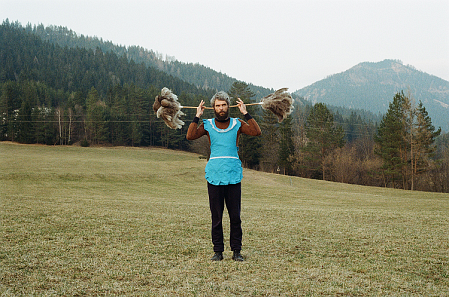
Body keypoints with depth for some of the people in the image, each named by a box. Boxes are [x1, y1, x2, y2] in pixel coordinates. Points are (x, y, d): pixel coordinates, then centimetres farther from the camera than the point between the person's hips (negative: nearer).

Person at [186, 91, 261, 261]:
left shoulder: (237, 124, 9)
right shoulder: (207, 125, 8)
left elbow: (257, 132, -4)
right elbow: (190, 136, -6)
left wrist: (245, 114, -5)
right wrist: (197, 116, -5)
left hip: (233, 176, 0)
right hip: (214, 176, 0)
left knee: (235, 216, 2)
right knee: (216, 216, 3)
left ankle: (236, 251, 11)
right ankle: (218, 251, 11)